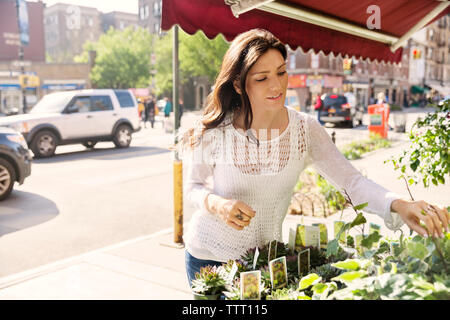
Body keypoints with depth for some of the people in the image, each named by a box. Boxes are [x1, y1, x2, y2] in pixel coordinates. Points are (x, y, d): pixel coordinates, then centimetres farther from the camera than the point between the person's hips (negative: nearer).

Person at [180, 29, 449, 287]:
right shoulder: (214, 132, -19)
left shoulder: (305, 129, -13)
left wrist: (400, 205, -36)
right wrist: (217, 204, -28)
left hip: (266, 257, 2)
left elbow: (351, 181, -18)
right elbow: (193, 187, -6)